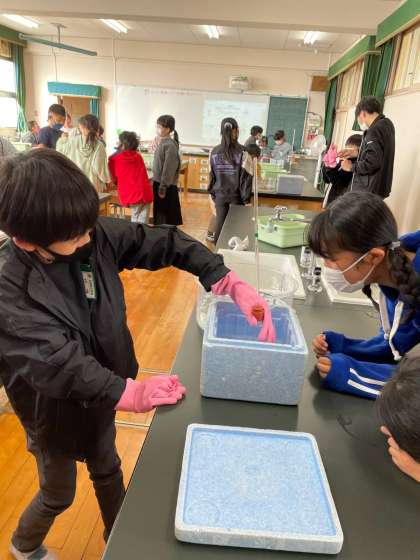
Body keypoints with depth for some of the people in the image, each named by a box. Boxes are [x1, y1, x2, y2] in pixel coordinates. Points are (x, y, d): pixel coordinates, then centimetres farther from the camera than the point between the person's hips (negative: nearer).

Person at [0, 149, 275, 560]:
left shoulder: (95, 235, -19)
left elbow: (164, 244, -16)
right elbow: (55, 359, -39)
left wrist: (229, 283, -26)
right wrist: (129, 393, -44)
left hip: (102, 389, 4)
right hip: (55, 407, -4)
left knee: (107, 469, 28)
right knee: (59, 494, 22)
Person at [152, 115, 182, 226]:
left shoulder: (169, 145, -17)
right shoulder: (162, 143, 10)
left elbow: (168, 170, -19)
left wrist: (162, 188, -18)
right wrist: (157, 185, 15)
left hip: (167, 188, -9)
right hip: (159, 184, 9)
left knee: (166, 219, 1)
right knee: (159, 216, 16)